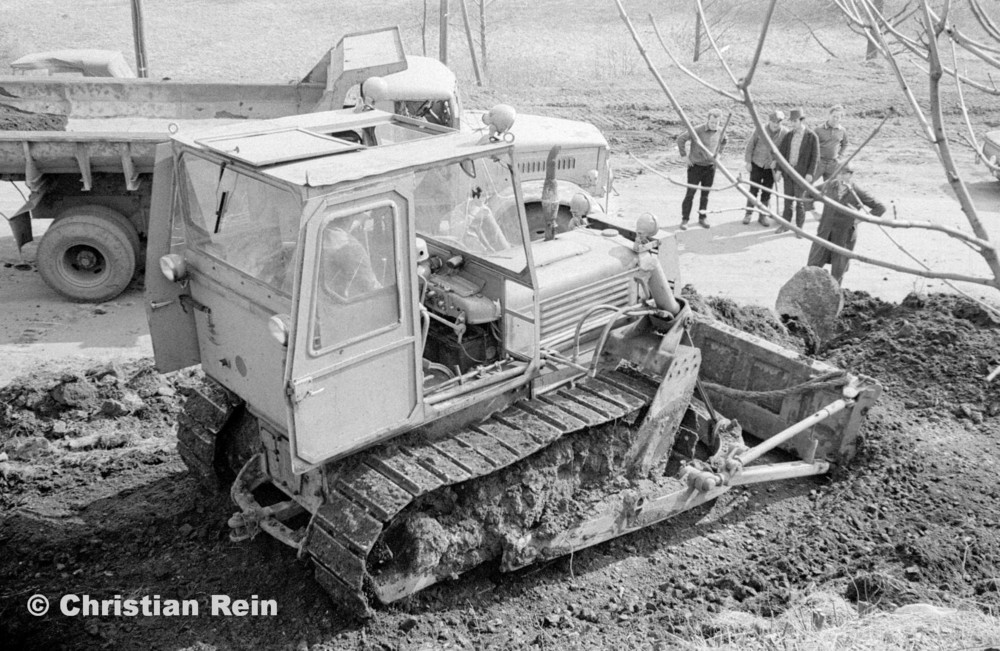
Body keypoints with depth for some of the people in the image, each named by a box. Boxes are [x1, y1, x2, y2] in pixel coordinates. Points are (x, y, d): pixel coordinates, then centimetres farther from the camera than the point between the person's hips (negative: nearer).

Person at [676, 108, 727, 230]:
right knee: (690, 193, -3)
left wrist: (718, 153, 15)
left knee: (705, 194, 10)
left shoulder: (719, 132, 1)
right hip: (695, 166, -4)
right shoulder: (697, 130, -16)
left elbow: (723, 141, 25)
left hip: (710, 167, 4)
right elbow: (680, 139, -14)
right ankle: (684, 219, 3)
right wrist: (685, 156, -11)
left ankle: (702, 218, 20)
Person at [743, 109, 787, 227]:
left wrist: (776, 161, -16)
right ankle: (748, 213, 15)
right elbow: (750, 144, -1)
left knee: (767, 192, 6)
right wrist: (748, 162, -1)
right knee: (753, 190, 1)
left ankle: (762, 216, 18)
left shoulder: (785, 133, -9)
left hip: (771, 166, 1)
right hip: (757, 164, -1)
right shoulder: (760, 130, -10)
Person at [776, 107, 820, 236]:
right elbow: (781, 152, 7)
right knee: (788, 199, 11)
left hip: (802, 173, -4)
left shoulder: (812, 136, -8)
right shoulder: (789, 135, 4)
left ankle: (799, 227, 11)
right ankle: (786, 224, 22)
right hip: (788, 171, 4)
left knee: (799, 200, 0)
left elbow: (815, 157, -8)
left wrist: (810, 173, -15)